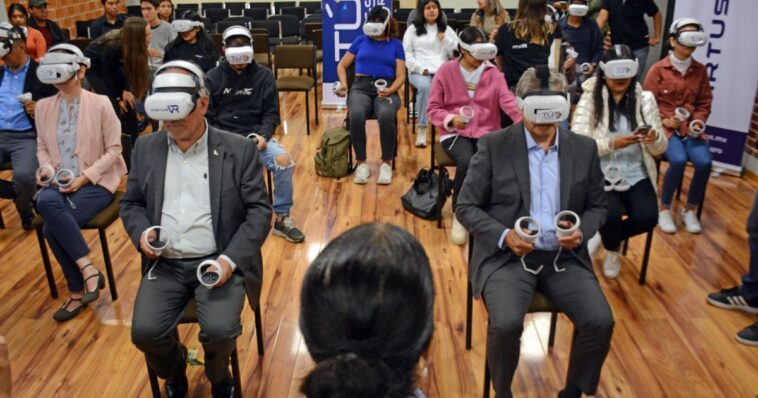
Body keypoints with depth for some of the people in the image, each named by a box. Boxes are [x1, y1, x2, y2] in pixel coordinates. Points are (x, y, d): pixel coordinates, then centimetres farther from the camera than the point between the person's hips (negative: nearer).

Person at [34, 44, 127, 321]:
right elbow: (42, 148, 15)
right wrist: (47, 169, -7)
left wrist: (85, 177, -15)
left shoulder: (100, 103, -7)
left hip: (96, 182, -4)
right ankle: (88, 269, -19)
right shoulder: (44, 106, 7)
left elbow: (113, 149, -6)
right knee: (46, 202, -31)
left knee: (52, 227, -25)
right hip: (59, 182, 4)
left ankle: (78, 292, -5)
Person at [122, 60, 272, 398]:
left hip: (220, 262, -3)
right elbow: (131, 203, 16)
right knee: (145, 332, -17)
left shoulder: (239, 149, -4)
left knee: (220, 330, -24)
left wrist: (231, 259, -17)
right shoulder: (145, 148, 7)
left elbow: (259, 211, -5)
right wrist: (141, 233, -7)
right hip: (165, 264, 3)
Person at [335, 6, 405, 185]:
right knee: (356, 115, -35)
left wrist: (390, 90, -15)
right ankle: (361, 162, -19)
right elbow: (342, 65, 21)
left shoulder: (396, 44, 14)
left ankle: (386, 163, -20)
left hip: (387, 89, -1)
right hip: (361, 87, 1)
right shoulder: (360, 40, 17)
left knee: (386, 116, -37)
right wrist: (343, 84, 1)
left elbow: (401, 76, 6)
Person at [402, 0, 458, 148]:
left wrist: (445, 40, -1)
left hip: (442, 72, 2)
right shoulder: (412, 29, 16)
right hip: (419, 71, -1)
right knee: (425, 87, -37)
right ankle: (422, 130, -31)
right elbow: (407, 55, 4)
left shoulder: (447, 30, 22)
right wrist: (421, 69, -10)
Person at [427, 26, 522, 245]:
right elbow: (433, 109, 2)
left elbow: (508, 101, -10)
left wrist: (525, 119, -30)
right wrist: (451, 119, -19)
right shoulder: (446, 71, 1)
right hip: (455, 133, -2)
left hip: (487, 132, 2)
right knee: (466, 163, -33)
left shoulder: (493, 73, 6)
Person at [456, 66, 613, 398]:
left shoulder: (584, 148, 6)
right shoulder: (493, 145, -3)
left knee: (600, 323, -17)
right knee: (506, 324, -27)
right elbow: (466, 206, -2)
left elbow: (597, 206, 14)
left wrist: (581, 231, -8)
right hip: (506, 256, -3)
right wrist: (503, 235, -18)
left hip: (565, 257, 3)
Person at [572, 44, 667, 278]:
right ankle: (612, 249, 9)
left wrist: (654, 139, -18)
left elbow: (660, 149, 6)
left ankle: (604, 236, 13)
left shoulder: (645, 99, 6)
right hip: (600, 174, -3)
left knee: (647, 217, -22)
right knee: (612, 214, -29)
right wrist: (612, 143, -26)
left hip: (635, 174, 3)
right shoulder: (590, 99, -3)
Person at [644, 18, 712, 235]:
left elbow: (704, 103, 12)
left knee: (704, 162, -21)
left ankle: (690, 210, 3)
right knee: (678, 160, -29)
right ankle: (664, 209, -6)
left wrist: (699, 121, -6)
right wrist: (664, 120, -14)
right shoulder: (658, 69, -4)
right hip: (664, 125, -3)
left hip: (691, 126, 4)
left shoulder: (700, 70, 7)